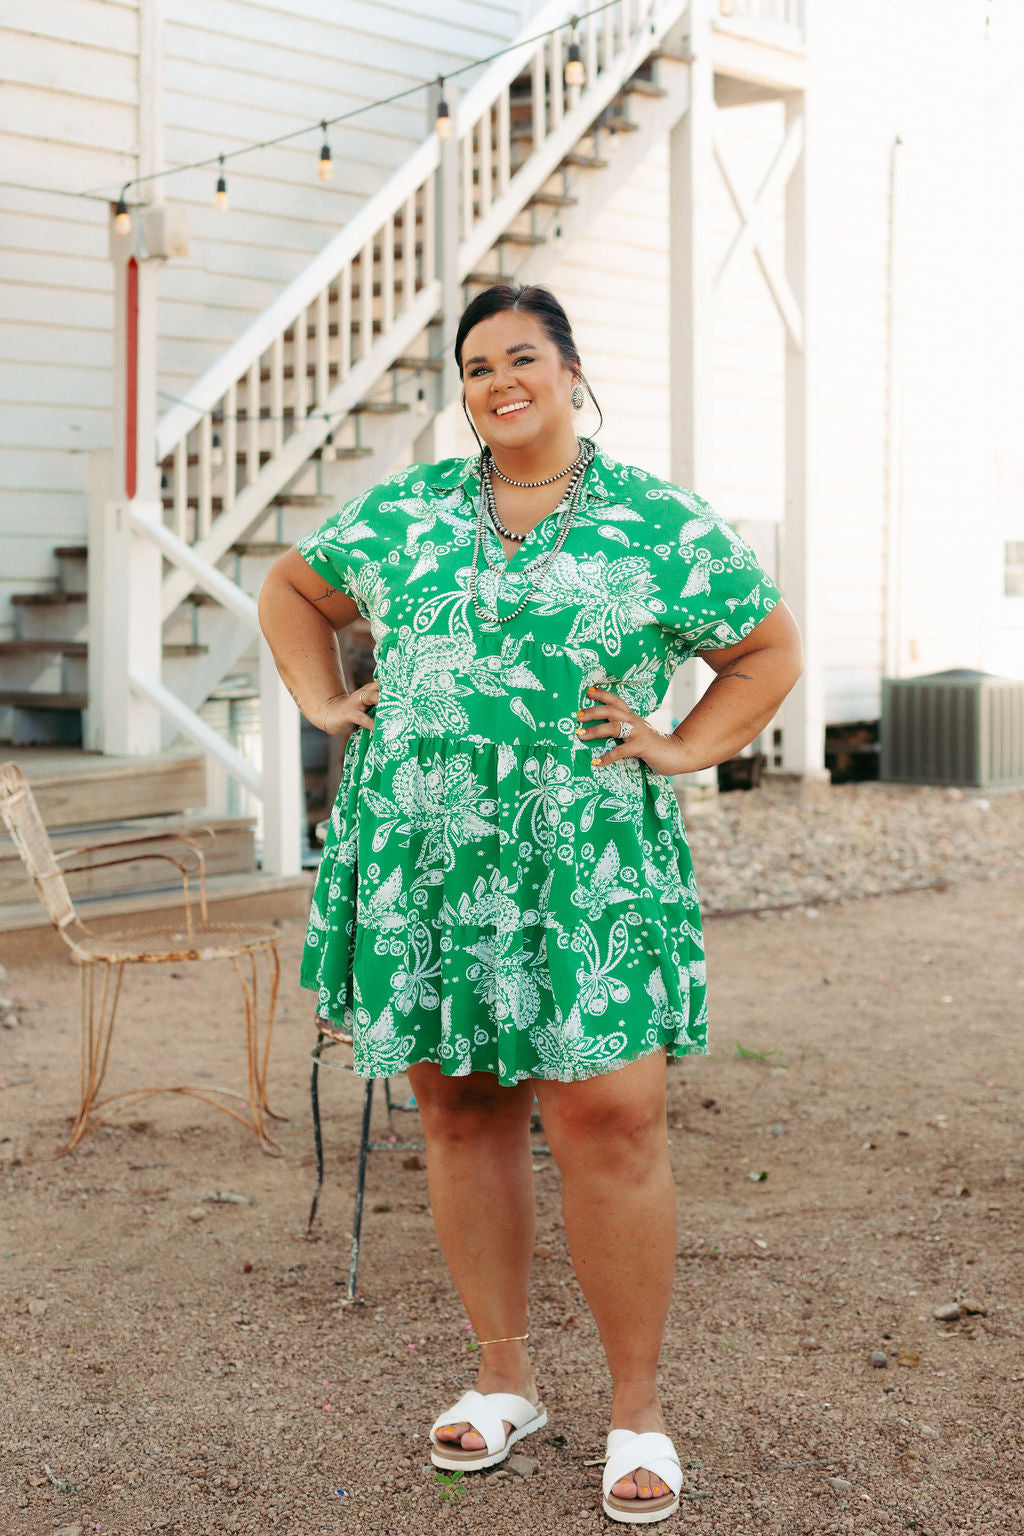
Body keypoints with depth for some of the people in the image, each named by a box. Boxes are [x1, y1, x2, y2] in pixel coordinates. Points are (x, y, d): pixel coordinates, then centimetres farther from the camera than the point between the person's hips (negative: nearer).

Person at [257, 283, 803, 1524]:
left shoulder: (662, 526, 4)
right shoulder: (402, 513, 12)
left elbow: (770, 650, 12)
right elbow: (290, 590, 27)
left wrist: (682, 750, 2)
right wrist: (324, 703, 14)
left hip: (587, 869, -3)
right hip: (420, 863, 3)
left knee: (610, 1117, -6)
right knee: (458, 1110, 9)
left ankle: (638, 1409, 9)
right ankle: (503, 1379, 25)